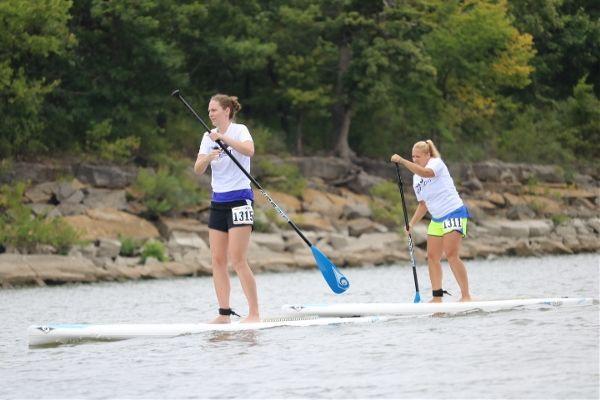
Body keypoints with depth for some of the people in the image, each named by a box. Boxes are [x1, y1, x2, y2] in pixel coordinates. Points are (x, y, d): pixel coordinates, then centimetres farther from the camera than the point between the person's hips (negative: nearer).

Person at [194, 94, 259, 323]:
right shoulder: (209, 137, 12)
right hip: (218, 201, 7)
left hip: (239, 199, -7)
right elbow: (198, 169, 1)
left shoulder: (239, 130, -6)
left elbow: (249, 150, -28)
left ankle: (254, 313, -9)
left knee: (237, 260, -13)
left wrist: (223, 138, -32)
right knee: (217, 260, 3)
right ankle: (224, 314, 6)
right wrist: (208, 158, -19)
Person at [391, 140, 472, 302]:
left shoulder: (437, 163, -7)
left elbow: (426, 173, -31)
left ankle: (466, 295, -15)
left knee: (451, 255, -17)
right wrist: (412, 223, 6)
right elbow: (423, 204, 19)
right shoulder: (416, 179, 15)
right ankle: (437, 297, 4)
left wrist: (402, 161, -36)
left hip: (454, 213, -9)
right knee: (432, 257, 1)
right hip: (437, 219, 9)